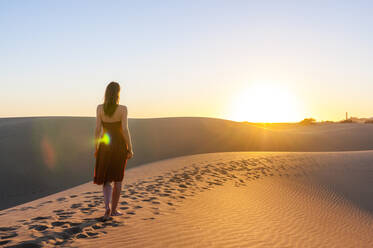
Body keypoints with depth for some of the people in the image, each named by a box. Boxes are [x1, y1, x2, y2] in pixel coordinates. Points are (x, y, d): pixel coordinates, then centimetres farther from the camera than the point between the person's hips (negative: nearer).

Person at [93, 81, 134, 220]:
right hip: (120, 146, -1)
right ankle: (114, 209, 20)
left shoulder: (100, 108, -4)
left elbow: (97, 130, -4)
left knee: (106, 179, 12)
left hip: (105, 146, 2)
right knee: (118, 178, 14)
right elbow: (125, 130, -13)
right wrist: (130, 149, -5)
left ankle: (107, 207, -9)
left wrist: (96, 148, 6)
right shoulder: (123, 109, -11)